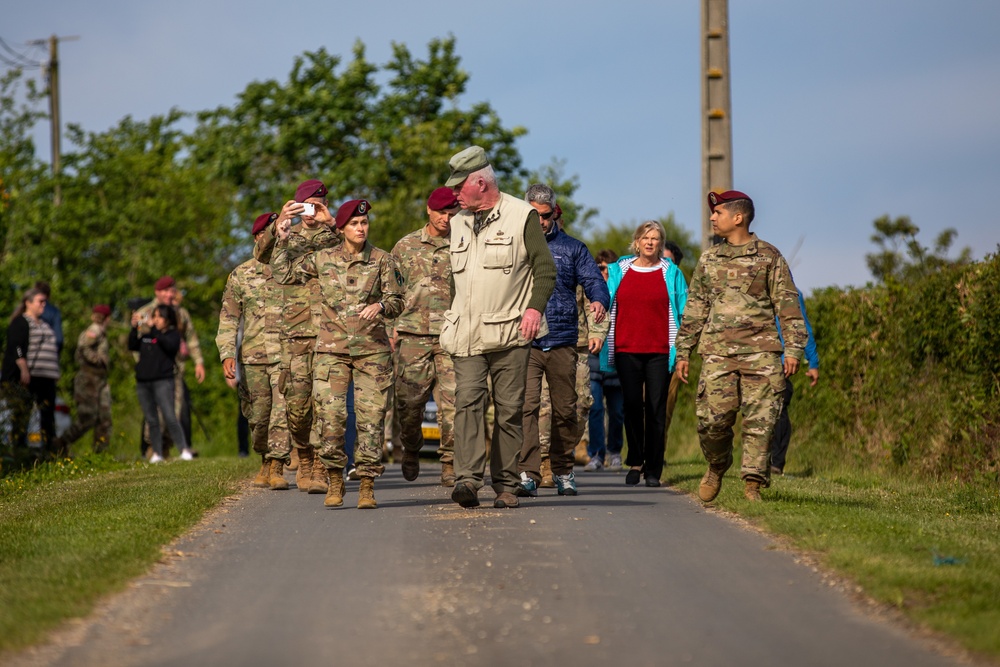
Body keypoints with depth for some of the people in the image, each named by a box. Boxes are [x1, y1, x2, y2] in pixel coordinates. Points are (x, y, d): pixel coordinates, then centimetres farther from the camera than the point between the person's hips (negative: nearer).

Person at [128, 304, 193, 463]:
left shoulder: (173, 334, 5)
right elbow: (132, 346, 10)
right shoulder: (146, 335, 18)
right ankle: (157, 453, 9)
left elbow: (170, 345, -14)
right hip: (143, 382, 5)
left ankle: (185, 450, -13)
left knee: (169, 417, -14)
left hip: (163, 380, -5)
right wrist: (134, 328, 0)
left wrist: (155, 330, -13)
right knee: (151, 420, 5)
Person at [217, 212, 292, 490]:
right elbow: (228, 318, 3)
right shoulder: (241, 275, 6)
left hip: (287, 355, -1)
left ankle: (276, 466, -11)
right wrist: (227, 354, -7)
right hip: (253, 356, 1)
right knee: (258, 416, 9)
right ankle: (266, 460, 29)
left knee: (284, 410, -14)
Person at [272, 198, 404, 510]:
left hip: (372, 348, -1)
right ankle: (335, 482, 4)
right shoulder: (322, 259, 7)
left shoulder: (382, 260, 4)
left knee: (371, 416, -5)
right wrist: (282, 241, 5)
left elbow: (397, 302, 4)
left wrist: (380, 305, -17)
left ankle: (367, 485, 1)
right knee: (329, 415, -9)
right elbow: (283, 275, 13)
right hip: (331, 348, 1)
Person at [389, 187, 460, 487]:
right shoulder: (405, 246, 11)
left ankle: (450, 463, 0)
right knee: (408, 399, 0)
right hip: (413, 334, 1)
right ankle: (410, 449, 25)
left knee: (452, 401, -8)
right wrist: (391, 328, 7)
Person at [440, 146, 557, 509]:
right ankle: (467, 478, -23)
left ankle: (505, 484, 8)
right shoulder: (458, 224, 17)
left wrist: (534, 307, -15)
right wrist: (451, 317, 23)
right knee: (467, 402, -13)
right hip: (466, 336, 3)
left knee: (510, 410, 1)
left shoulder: (522, 216, 0)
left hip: (510, 333, -3)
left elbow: (545, 268, -2)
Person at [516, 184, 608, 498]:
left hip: (562, 342, 2)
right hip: (523, 342, -1)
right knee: (525, 406, -15)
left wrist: (599, 301, -19)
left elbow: (594, 281, 5)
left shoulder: (572, 248, 13)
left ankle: (563, 471, 21)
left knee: (565, 409, 7)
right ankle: (527, 474, -18)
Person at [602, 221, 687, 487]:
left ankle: (653, 470, 2)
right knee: (632, 406, -1)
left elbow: (683, 312, 7)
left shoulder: (671, 273, 7)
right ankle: (635, 463, 11)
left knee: (656, 409, -2)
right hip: (627, 348, 1)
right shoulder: (619, 271, 11)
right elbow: (607, 307, 16)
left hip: (659, 350, -1)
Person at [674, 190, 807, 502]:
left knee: (760, 421, -7)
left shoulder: (768, 256, 5)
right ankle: (716, 468, 20)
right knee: (712, 418, -5)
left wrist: (794, 348, -6)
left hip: (760, 351, -2)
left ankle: (753, 483, -1)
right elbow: (695, 308, 19)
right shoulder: (708, 259, 15)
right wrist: (683, 351, 15)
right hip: (717, 352, 3)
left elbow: (788, 305, 3)